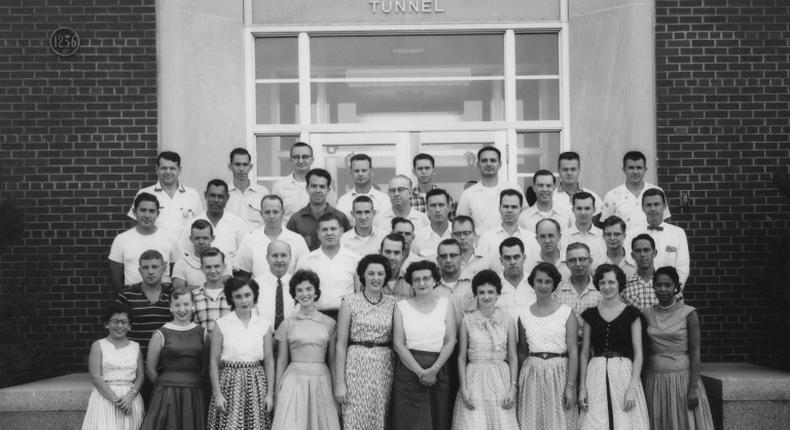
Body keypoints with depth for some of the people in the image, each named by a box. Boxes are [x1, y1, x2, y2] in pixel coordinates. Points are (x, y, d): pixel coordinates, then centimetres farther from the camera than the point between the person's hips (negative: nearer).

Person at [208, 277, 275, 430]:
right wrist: (217, 393, -7)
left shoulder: (264, 325, 4)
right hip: (229, 383, -1)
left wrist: (270, 393, 0)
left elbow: (269, 361, 6)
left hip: (256, 383, 2)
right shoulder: (221, 324, -1)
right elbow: (214, 361, -1)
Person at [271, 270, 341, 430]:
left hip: (321, 382, 1)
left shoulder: (329, 323, 6)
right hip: (294, 381, -1)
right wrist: (277, 394, 4)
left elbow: (333, 361, 9)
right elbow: (281, 362, 7)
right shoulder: (287, 324, 4)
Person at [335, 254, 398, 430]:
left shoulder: (393, 303, 6)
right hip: (357, 367, -2)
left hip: (385, 368, 2)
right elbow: (341, 344, -1)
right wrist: (340, 382, -5)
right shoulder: (350, 303, -1)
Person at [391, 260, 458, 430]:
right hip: (408, 370, -1)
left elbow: (450, 342, 0)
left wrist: (434, 370, -12)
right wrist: (420, 371, -11)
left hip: (438, 370, 1)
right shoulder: (402, 306, 5)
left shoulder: (445, 305, 7)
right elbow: (398, 344, -2)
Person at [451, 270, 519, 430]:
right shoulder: (468, 321, 3)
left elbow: (513, 357, 5)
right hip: (474, 379, 0)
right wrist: (463, 388, -3)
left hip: (501, 380, 0)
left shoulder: (508, 321, 4)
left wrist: (513, 387, -3)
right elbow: (462, 357, 4)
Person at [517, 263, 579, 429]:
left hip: (559, 373, -2)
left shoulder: (566, 313, -2)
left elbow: (573, 352, -6)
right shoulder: (524, 315, 6)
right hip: (532, 376, 3)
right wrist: (521, 381, 10)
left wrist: (570, 386, -11)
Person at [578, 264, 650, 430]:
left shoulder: (631, 314, 3)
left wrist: (633, 387, -11)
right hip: (596, 375, 2)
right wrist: (582, 387, 1)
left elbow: (638, 353, -1)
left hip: (624, 373, -2)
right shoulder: (590, 314, 9)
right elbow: (585, 353, 9)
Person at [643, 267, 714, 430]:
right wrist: (641, 386, 7)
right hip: (655, 382, 3)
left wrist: (694, 388, -11)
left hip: (682, 379, -3)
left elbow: (695, 353, -6)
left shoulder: (688, 313, -5)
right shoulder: (647, 314, 5)